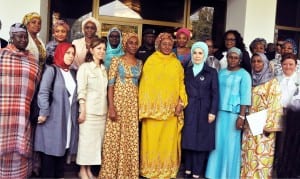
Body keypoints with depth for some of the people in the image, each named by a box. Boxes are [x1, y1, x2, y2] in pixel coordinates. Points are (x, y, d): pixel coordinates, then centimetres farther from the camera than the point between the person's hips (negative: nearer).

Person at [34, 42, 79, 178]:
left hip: (69, 120, 6)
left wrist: (78, 113, 7)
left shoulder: (73, 73, 18)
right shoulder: (51, 70, -2)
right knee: (49, 154, -1)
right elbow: (43, 93, -12)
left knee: (62, 152, 10)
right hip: (52, 119, -6)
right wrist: (44, 113, -19)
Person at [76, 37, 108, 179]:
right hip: (89, 110, -5)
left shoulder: (104, 69, 13)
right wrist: (82, 111, -14)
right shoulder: (84, 67, -3)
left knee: (97, 140, 7)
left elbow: (105, 90, 13)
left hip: (102, 110, 5)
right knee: (86, 139, 0)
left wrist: (109, 109, 7)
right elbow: (81, 90, -8)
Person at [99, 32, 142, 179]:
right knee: (115, 137, -1)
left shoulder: (139, 63, 11)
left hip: (134, 103, 4)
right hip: (119, 101, -4)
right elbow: (110, 84, -8)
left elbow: (139, 84, 13)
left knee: (131, 138, 7)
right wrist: (111, 107, -16)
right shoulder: (117, 61, -4)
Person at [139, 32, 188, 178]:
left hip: (171, 109, 2)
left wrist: (181, 102, -1)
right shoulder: (151, 61, 1)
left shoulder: (176, 63, 10)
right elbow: (145, 83, -1)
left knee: (169, 140, 6)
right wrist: (143, 105, -6)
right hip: (153, 107, -2)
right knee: (152, 139, 1)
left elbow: (181, 83, 10)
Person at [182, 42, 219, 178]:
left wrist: (212, 112, -11)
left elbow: (215, 94, -4)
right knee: (188, 139, 5)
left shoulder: (211, 72, 0)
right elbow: (184, 91, 10)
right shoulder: (187, 71, 10)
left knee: (201, 140, 2)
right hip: (189, 110, 3)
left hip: (204, 111, -3)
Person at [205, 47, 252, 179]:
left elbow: (245, 97, -8)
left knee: (231, 143, 3)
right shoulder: (221, 72, 12)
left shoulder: (244, 74, -3)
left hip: (234, 113, -4)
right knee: (218, 141, 8)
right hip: (220, 111, 5)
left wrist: (241, 116, -14)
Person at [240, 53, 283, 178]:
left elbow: (275, 104, -11)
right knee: (248, 154, 8)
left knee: (262, 154, -3)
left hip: (263, 125, -5)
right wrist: (243, 120, 8)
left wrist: (270, 125, -17)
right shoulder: (251, 80, 13)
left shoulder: (272, 82, -4)